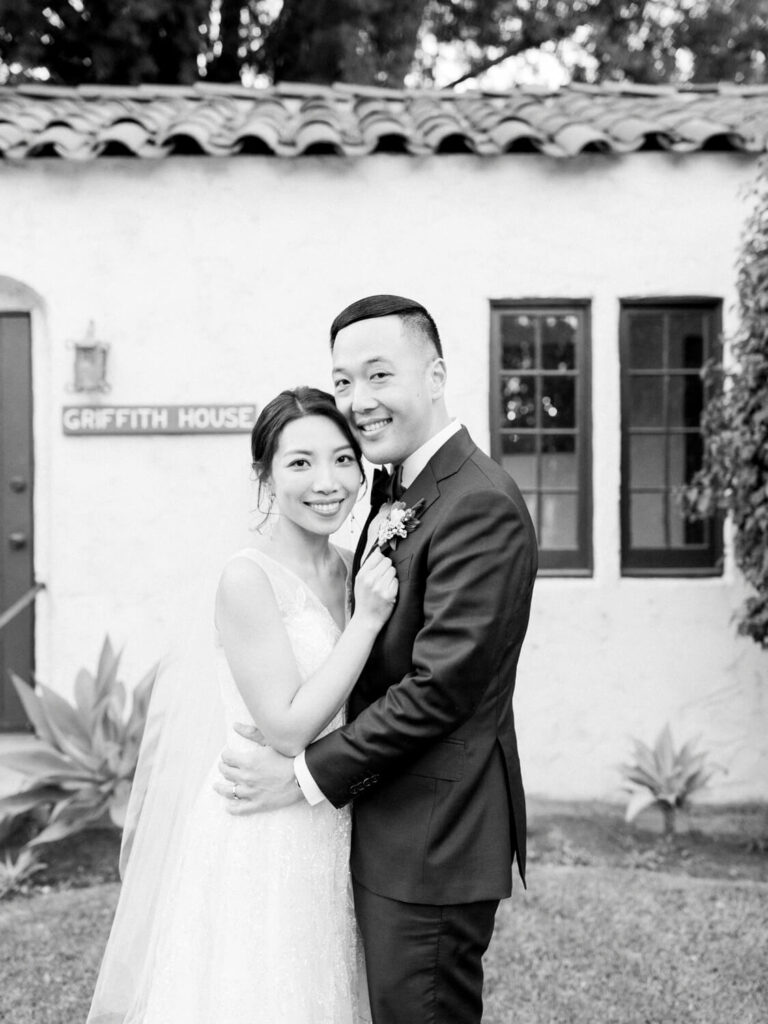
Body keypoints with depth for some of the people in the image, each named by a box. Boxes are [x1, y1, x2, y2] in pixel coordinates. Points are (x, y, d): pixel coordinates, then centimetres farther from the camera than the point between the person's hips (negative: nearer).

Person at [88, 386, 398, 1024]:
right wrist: (368, 619, -20)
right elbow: (289, 729, -20)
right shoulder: (248, 580, -17)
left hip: (330, 824, 7)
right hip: (260, 835, -7)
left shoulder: (350, 569, 5)